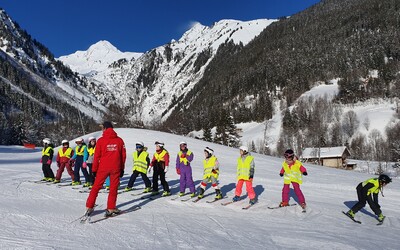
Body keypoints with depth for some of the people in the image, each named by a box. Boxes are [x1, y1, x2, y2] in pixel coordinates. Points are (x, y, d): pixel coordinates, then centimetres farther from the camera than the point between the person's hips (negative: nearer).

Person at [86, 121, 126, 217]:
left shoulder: (101, 140, -5)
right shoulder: (119, 140, 2)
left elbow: (96, 156, -2)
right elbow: (123, 155, 5)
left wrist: (94, 169, 7)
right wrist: (122, 169, 14)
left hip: (103, 168, -1)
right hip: (116, 168, 1)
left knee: (96, 187, 11)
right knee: (113, 188, 9)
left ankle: (89, 207, 14)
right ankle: (111, 209, 9)